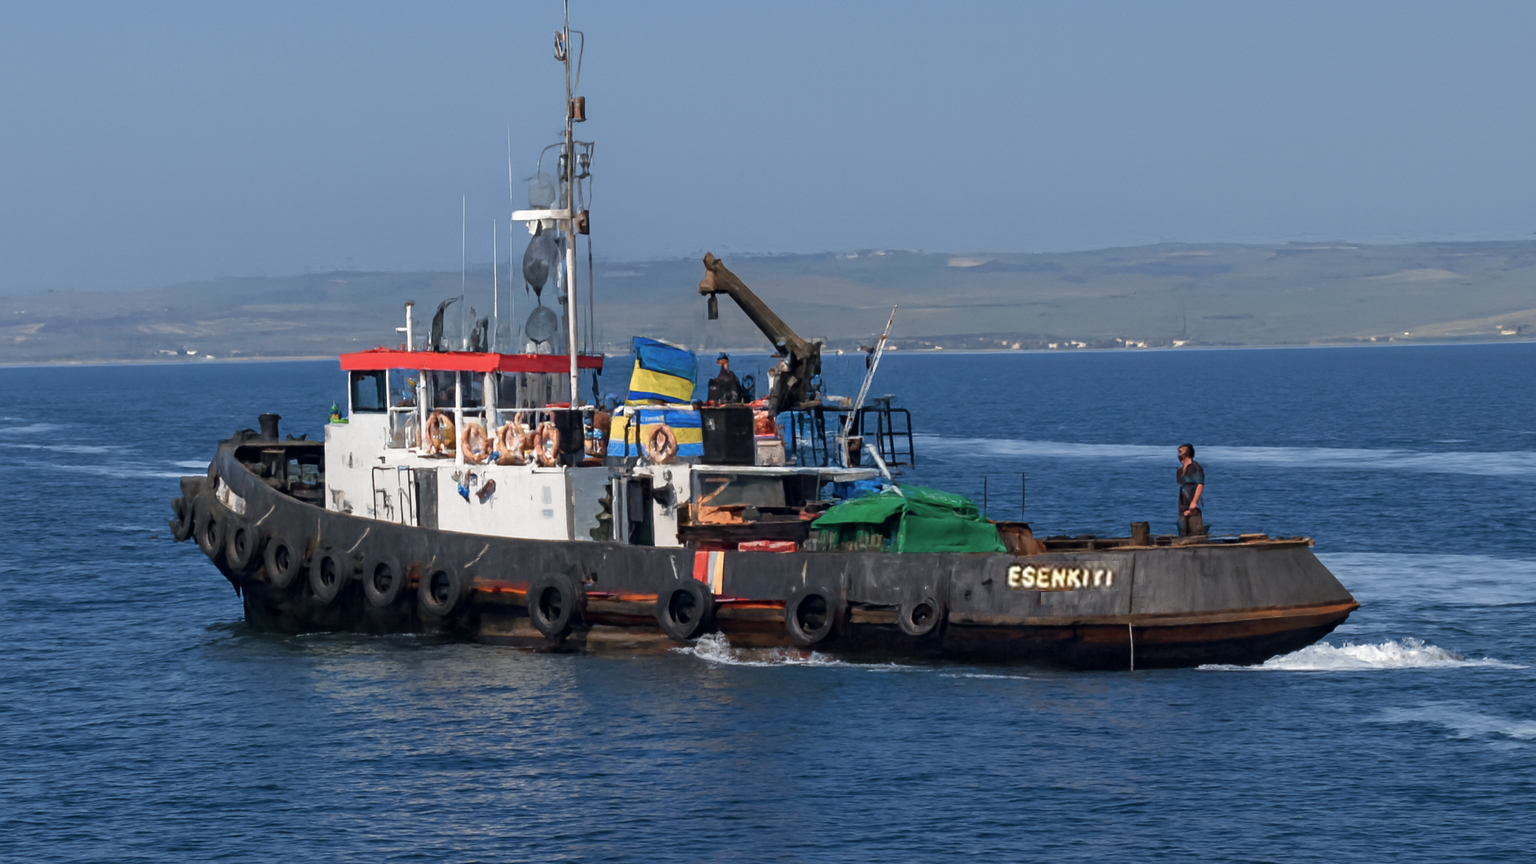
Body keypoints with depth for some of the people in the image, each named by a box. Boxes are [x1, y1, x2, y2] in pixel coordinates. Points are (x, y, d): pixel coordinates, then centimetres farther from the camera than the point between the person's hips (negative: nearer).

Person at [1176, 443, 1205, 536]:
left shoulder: (1195, 467, -6)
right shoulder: (1180, 470, 17)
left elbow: (1200, 485, -13)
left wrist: (1194, 502, -19)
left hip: (1194, 507, -8)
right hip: (1183, 507, 8)